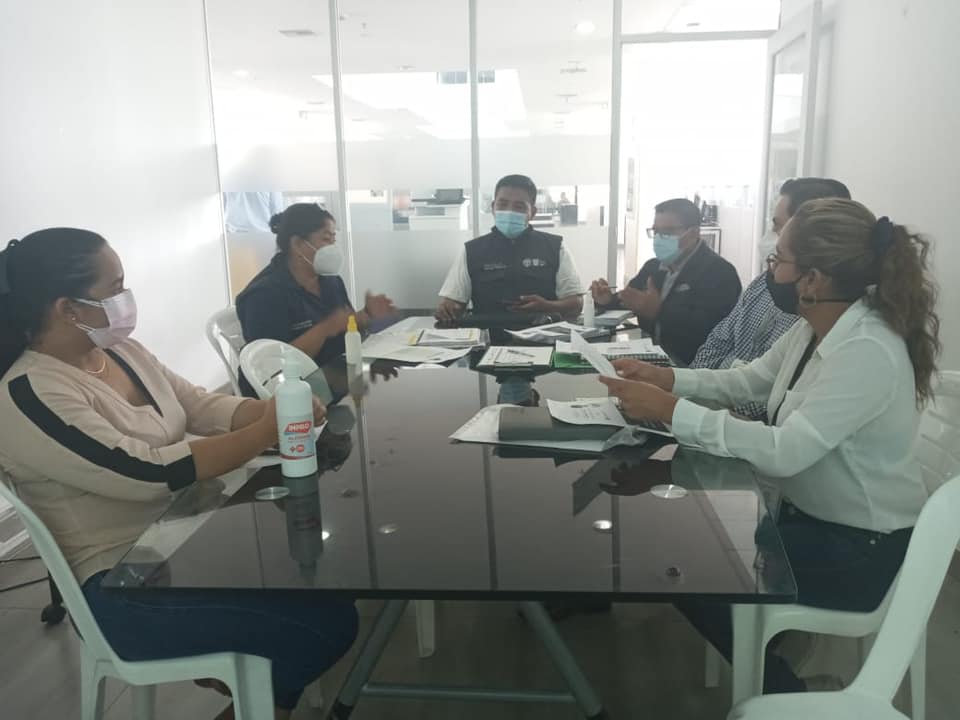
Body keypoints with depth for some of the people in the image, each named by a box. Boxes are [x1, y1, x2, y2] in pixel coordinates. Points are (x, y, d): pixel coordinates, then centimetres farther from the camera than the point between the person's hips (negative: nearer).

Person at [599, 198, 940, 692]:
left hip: (862, 547, -8)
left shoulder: (867, 353, -30)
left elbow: (784, 452, -36)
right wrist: (665, 377, -7)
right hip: (809, 511, 8)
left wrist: (670, 410, -36)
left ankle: (776, 687, 17)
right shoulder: (812, 329, -3)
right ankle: (771, 665, 27)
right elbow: (746, 381, 8)